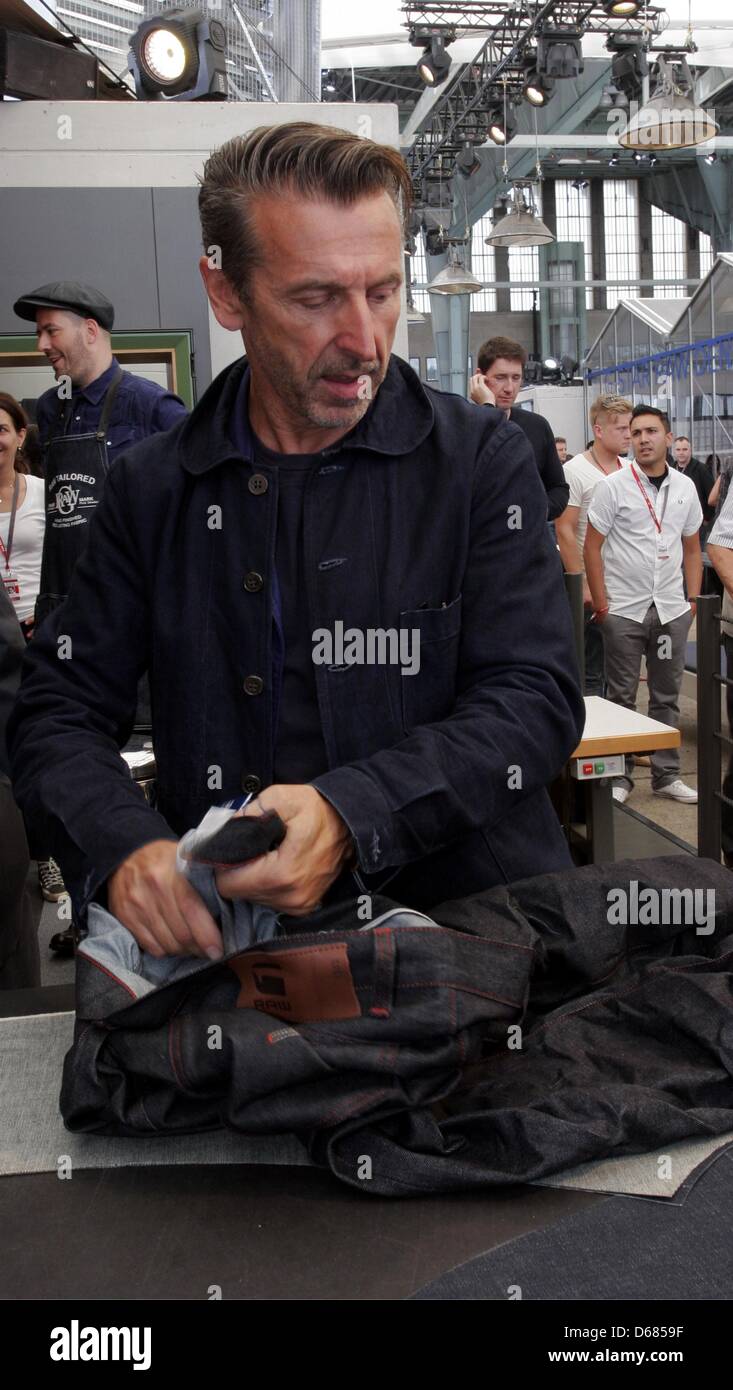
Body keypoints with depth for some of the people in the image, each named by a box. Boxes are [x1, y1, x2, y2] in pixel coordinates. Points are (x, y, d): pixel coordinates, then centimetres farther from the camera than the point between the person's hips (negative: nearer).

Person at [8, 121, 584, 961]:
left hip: (465, 920, -2)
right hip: (223, 939, 3)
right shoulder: (151, 488, 8)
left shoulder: (483, 458, 2)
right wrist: (123, 846, -14)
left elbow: (535, 701, -5)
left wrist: (349, 814, -22)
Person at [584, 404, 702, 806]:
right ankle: (620, 776, 14)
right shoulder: (614, 486, -5)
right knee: (622, 697, 4)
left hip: (671, 610, 4)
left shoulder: (685, 487, 7)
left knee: (667, 697, 11)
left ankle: (666, 775, 21)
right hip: (623, 610, -3)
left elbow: (692, 548, 14)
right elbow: (592, 547, -5)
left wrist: (693, 599, 6)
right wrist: (601, 604, -8)